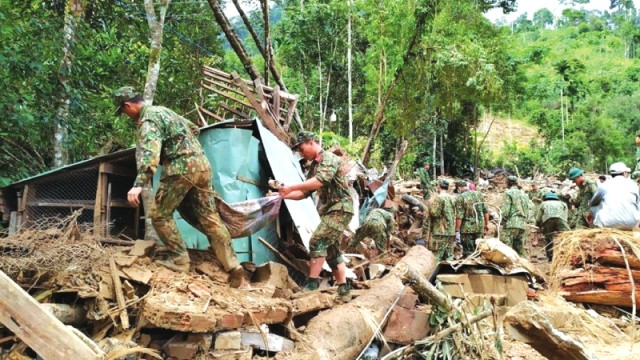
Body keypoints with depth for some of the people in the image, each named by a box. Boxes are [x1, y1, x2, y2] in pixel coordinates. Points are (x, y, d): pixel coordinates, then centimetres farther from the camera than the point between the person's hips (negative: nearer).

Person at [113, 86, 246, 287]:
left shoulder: (147, 120, -6)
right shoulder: (162, 110, 23)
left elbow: (150, 152, -25)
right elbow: (194, 129, 35)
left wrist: (138, 184, -34)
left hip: (180, 168, -9)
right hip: (201, 164, 9)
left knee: (160, 215, 6)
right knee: (209, 216, 7)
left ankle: (179, 260, 8)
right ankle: (233, 266, 4)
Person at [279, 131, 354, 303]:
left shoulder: (329, 158, -11)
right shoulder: (314, 166, 17)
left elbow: (319, 181, -28)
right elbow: (304, 193, 17)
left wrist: (291, 187, -25)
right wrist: (283, 195, 1)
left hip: (340, 209, -10)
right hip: (330, 211, 10)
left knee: (317, 242, -18)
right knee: (331, 250, 10)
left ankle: (312, 285, -13)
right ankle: (344, 291, 15)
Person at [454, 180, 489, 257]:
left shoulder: (460, 197, -9)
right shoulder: (478, 194, 7)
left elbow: (459, 216, -13)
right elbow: (486, 210, 8)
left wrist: (457, 230, -9)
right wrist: (486, 224, 17)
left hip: (467, 228, -5)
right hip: (479, 227, 5)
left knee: (468, 251, 2)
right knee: (477, 249, 16)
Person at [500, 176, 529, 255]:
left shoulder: (508, 193, -2)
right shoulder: (524, 194, 19)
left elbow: (505, 211, -10)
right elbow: (527, 212, 18)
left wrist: (503, 221, 1)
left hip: (511, 225, -7)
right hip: (523, 225, 7)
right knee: (519, 251, 9)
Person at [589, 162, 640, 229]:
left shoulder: (604, 186, 7)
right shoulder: (633, 185, 9)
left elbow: (591, 204, 22)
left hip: (608, 224, -1)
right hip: (631, 225, 2)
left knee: (594, 207, 20)